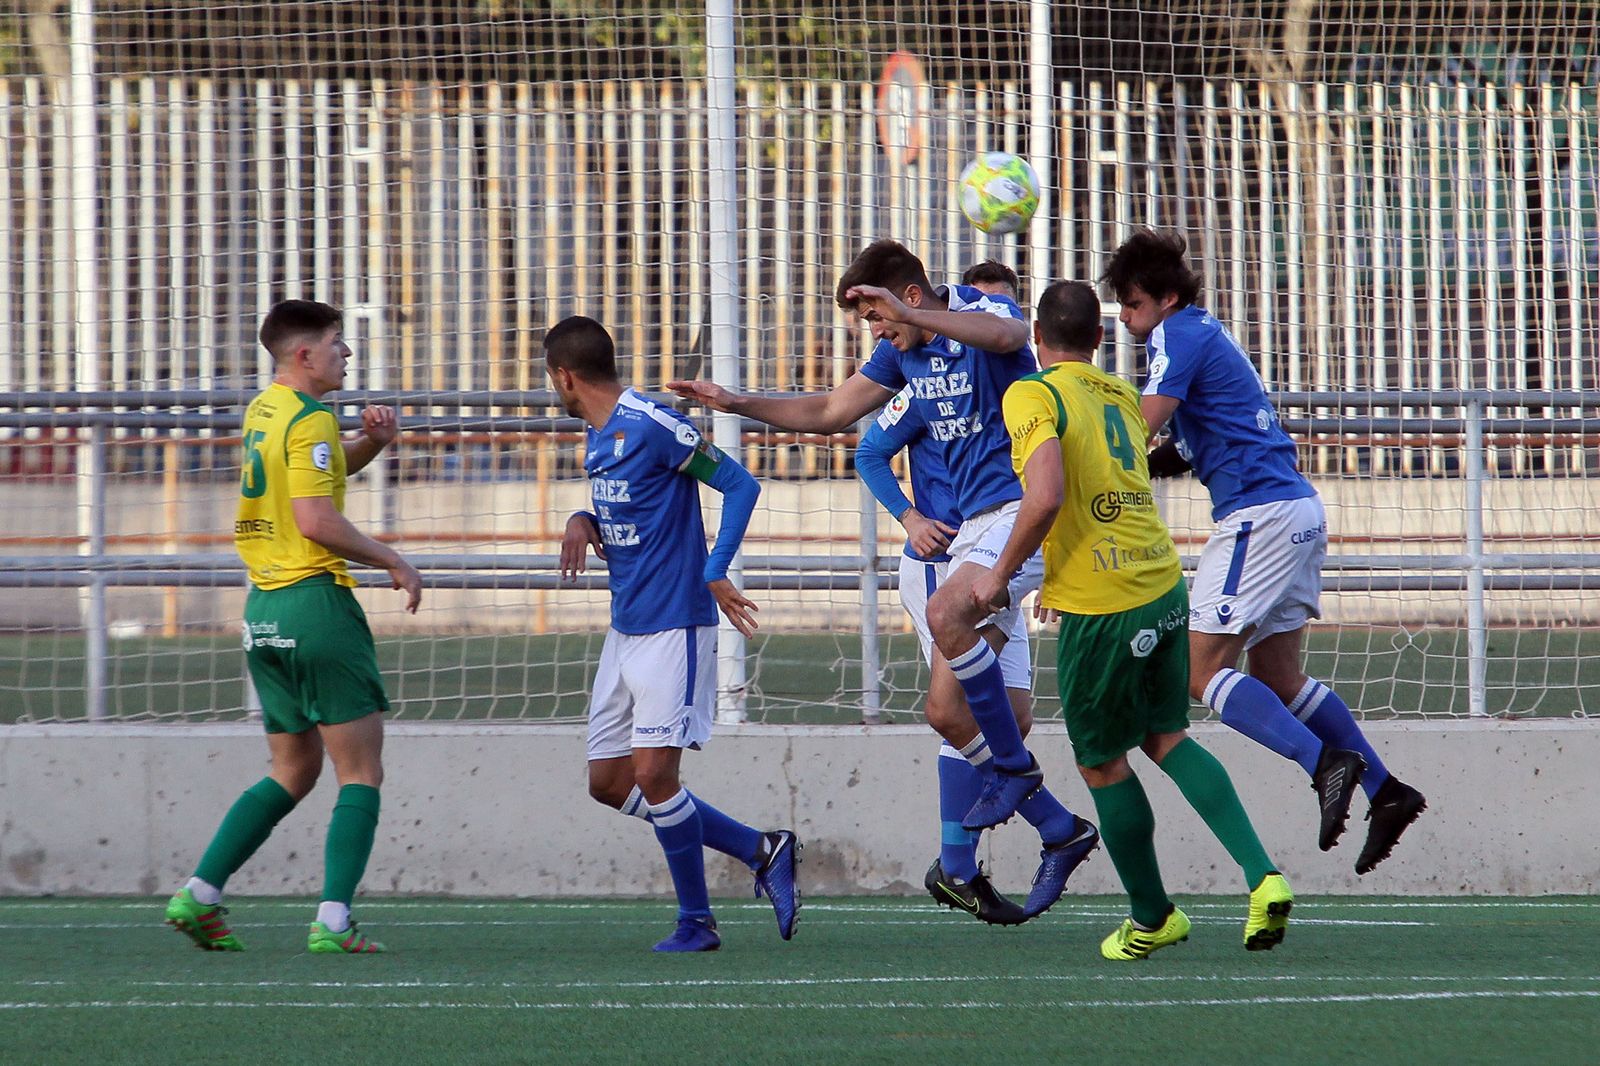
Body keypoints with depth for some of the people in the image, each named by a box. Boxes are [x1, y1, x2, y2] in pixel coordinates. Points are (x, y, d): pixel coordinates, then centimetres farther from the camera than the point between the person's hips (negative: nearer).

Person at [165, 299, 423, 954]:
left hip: (264, 607, 9)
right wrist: (393, 562, -11)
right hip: (315, 602, -9)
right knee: (360, 771, -4)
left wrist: (370, 442, 11)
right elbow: (316, 521, -20)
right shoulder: (310, 419, -12)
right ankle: (333, 921, -14)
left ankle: (198, 897, 8)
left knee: (292, 772, 16)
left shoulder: (262, 411, 16)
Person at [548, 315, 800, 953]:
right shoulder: (597, 439, 13)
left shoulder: (652, 427, -14)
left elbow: (739, 485, -14)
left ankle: (696, 920, 4)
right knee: (609, 784, 8)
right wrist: (583, 523, 4)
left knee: (653, 775, -12)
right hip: (625, 630, 10)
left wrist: (715, 575, -22)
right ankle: (762, 852, 16)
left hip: (673, 627, -10)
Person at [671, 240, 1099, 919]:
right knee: (947, 712, 1)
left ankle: (1014, 765, -17)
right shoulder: (903, 353, 12)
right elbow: (831, 412, 24)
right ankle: (1061, 832, 9)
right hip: (972, 524, 9)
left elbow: (1006, 334, -37)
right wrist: (738, 404, 15)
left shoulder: (982, 311, -11)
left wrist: (912, 315, -47)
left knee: (946, 614, -34)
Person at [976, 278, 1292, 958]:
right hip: (1163, 586, 7)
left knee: (1103, 765, 10)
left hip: (1101, 612, -7)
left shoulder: (1033, 396, -10)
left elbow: (1046, 498, -23)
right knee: (1167, 738, 18)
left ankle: (1152, 919, 21)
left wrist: (1000, 576, -11)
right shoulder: (1122, 396, 13)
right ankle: (1261, 874, 1)